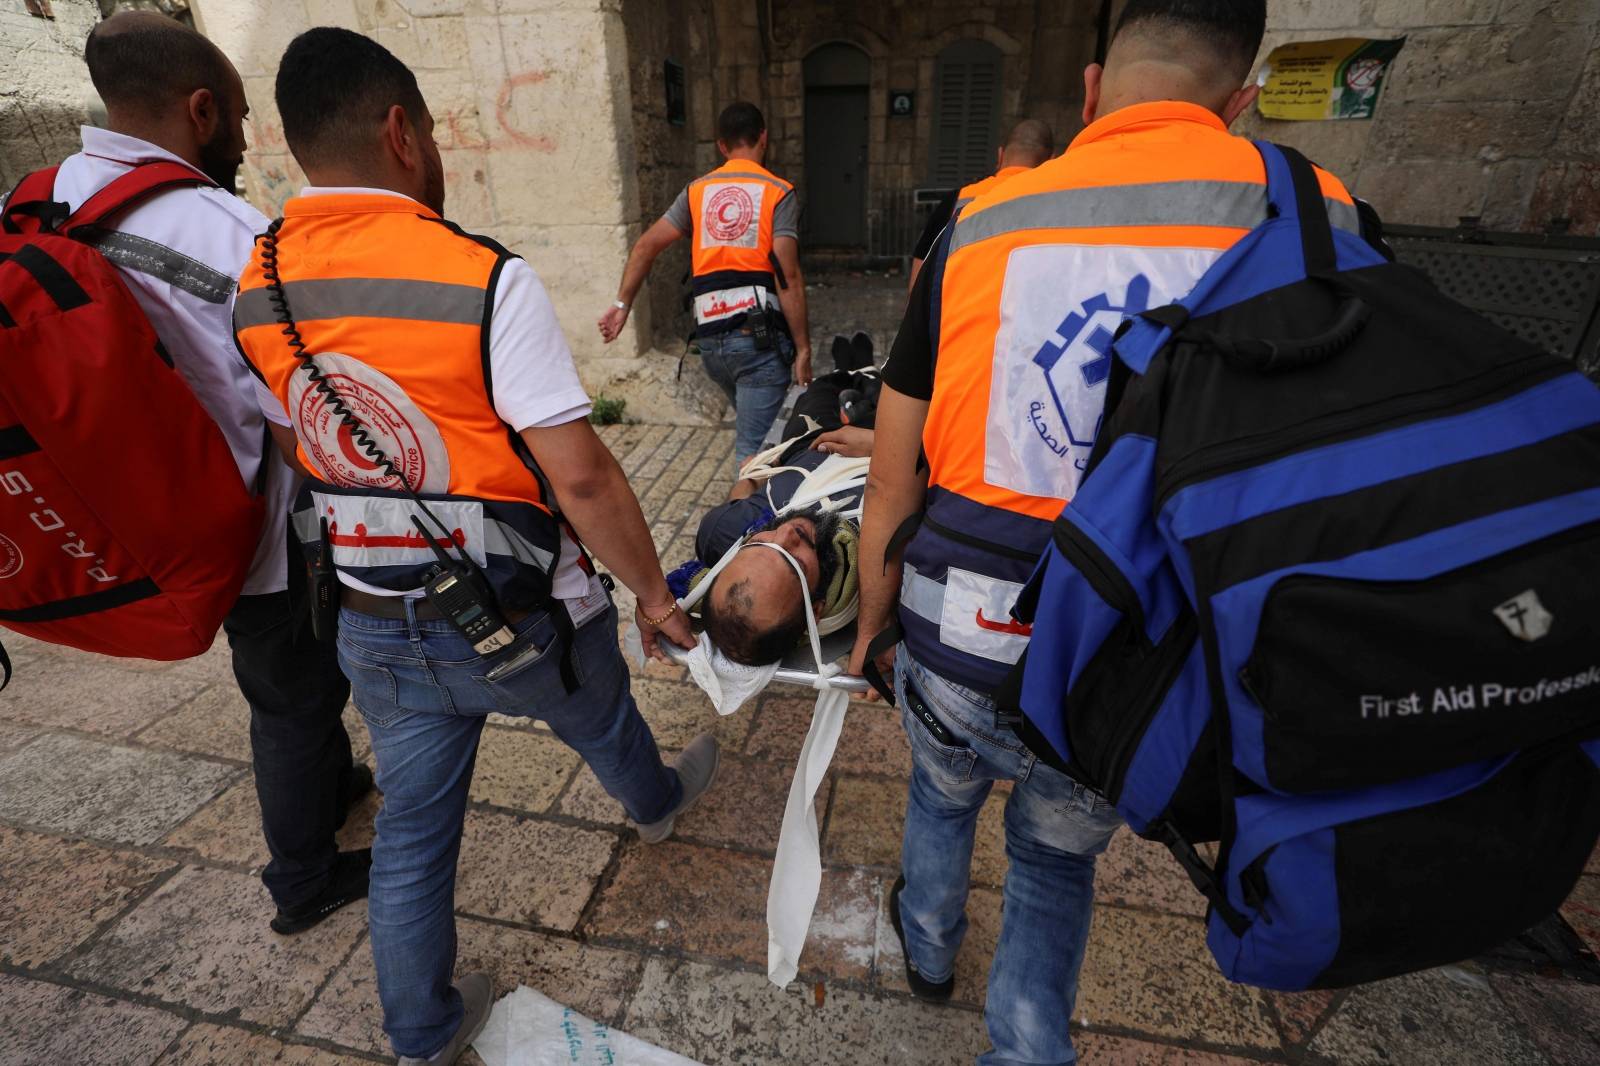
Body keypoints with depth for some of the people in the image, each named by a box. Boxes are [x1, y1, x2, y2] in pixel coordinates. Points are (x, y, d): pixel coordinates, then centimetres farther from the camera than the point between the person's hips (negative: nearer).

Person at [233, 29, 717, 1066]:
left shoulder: (255, 289, -1)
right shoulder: (485, 279, -22)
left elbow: (295, 450, 11)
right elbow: (582, 478, -25)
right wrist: (653, 591, -12)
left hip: (374, 628, 5)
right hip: (518, 619, -4)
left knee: (413, 826, 21)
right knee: (604, 723, 27)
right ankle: (658, 801, 60)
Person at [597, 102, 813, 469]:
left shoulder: (697, 191, 13)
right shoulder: (779, 192, -1)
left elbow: (646, 246, 8)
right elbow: (788, 277, -10)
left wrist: (622, 304, 13)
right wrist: (803, 347, -7)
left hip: (710, 336, 5)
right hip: (759, 332, -5)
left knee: (750, 426, 25)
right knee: (753, 446, -3)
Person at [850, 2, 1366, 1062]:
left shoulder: (978, 229, -6)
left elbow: (892, 484, -3)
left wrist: (874, 623, 12)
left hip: (957, 654, 1)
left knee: (943, 794, 33)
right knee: (1059, 856, 29)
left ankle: (929, 947, 61)